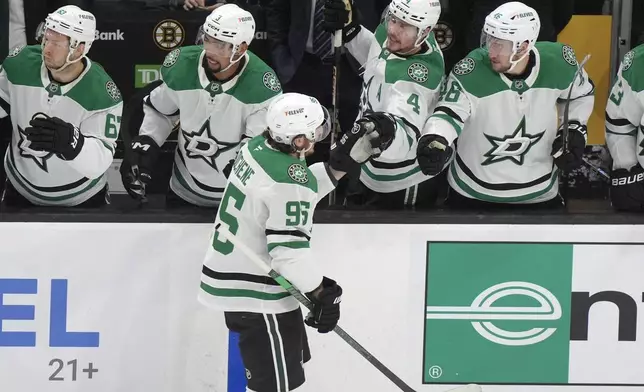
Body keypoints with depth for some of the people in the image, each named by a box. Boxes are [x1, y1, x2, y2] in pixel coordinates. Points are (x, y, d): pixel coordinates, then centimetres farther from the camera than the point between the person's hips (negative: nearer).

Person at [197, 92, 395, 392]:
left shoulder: (259, 146, 1)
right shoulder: (288, 179, -25)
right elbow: (288, 249, -25)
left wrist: (344, 160, 6)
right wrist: (321, 292, -14)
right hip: (256, 294, -10)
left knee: (289, 364, 25)